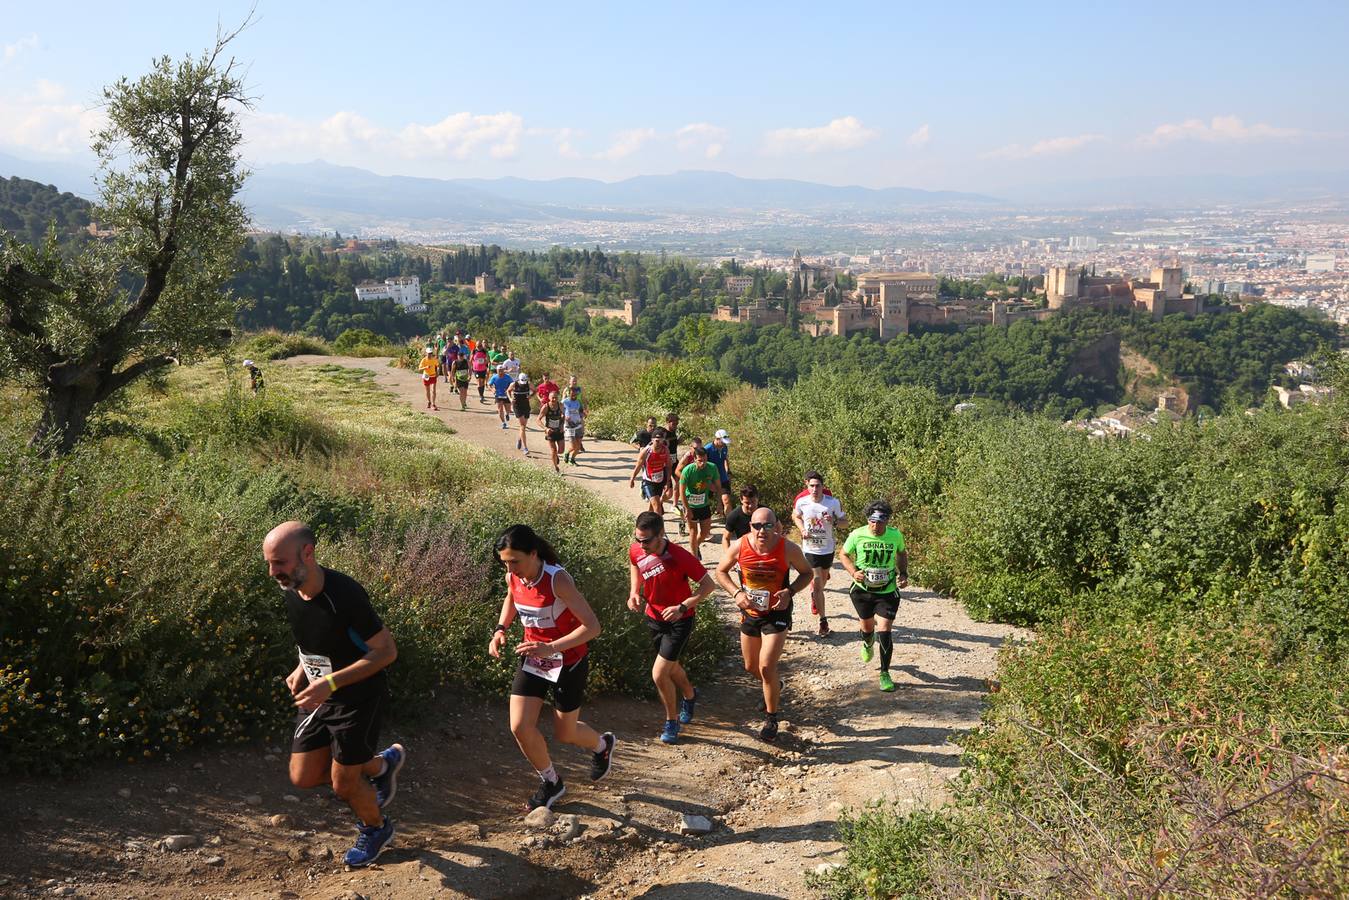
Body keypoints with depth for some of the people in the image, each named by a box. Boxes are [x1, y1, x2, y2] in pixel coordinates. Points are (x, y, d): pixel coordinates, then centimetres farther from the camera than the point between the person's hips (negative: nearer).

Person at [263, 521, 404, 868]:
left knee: (343, 784, 3)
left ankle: (377, 828, 36)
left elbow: (387, 650, -25)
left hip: (358, 699, -7)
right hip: (320, 696, 7)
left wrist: (331, 682, -32)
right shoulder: (291, 592, -6)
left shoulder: (344, 595, -31)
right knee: (303, 777, 9)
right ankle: (383, 763, 32)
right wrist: (303, 667, -1)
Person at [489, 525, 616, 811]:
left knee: (564, 733, 9)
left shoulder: (557, 579, -29)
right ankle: (551, 782, 21)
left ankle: (602, 745, 45)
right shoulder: (513, 577, -10)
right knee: (520, 727, -5)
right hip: (533, 659, 5)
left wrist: (551, 648, -39)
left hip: (568, 662, -5)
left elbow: (592, 626, -30)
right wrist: (500, 630, 0)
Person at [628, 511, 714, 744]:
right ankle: (689, 695, 56)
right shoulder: (636, 550, -14)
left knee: (659, 674, -12)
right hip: (654, 617, 6)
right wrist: (635, 591, -3)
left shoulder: (679, 557, -30)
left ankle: (672, 720, 13)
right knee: (671, 667, 24)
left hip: (679, 620, -6)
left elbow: (709, 585, -21)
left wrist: (683, 607, -30)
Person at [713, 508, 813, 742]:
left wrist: (789, 592, -21)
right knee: (751, 667, 18)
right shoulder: (739, 546, -16)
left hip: (777, 614, -4)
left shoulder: (788, 549, -20)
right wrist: (737, 593, -16)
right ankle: (774, 688, 52)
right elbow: (721, 571, 1)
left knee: (766, 667, -11)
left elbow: (807, 573, -3)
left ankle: (771, 719, 10)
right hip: (749, 612, 4)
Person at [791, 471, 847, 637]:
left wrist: (833, 520, -23)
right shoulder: (801, 502, -11)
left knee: (823, 581, 22)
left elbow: (844, 520, -1)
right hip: (810, 550, -1)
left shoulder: (833, 502, -14)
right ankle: (823, 620, 3)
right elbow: (795, 516, 11)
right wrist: (802, 529, -8)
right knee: (817, 585, -7)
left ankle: (814, 597, 56)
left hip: (828, 549, 1)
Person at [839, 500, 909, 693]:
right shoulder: (857, 535, -15)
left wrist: (903, 574, -3)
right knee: (867, 627, 19)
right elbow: (844, 555, 0)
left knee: (884, 632, -9)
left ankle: (885, 674, 8)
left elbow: (902, 554, 11)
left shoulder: (895, 535, -11)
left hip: (888, 592, -1)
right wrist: (854, 572, -16)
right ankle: (867, 643, 58)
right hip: (862, 590, 1)